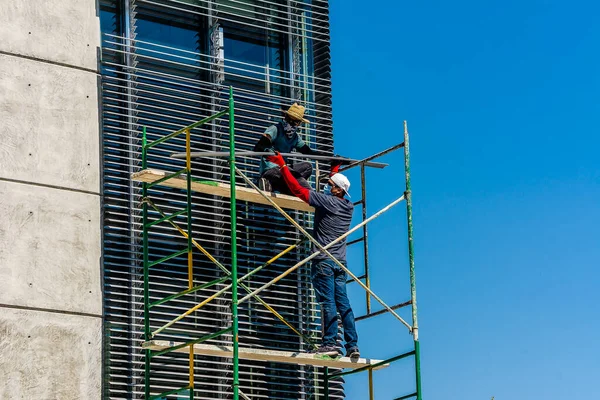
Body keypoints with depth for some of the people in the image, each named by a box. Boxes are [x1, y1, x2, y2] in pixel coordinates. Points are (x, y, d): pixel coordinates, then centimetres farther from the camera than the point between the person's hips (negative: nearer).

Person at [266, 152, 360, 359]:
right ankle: (353, 346, 2)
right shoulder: (348, 206, 11)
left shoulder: (326, 201, -9)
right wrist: (335, 169, 46)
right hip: (340, 262, 7)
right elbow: (335, 185, 35)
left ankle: (329, 342, -11)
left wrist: (282, 165, -5)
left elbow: (298, 190, -11)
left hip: (324, 260, -7)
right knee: (343, 303, 6)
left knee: (327, 301, -8)